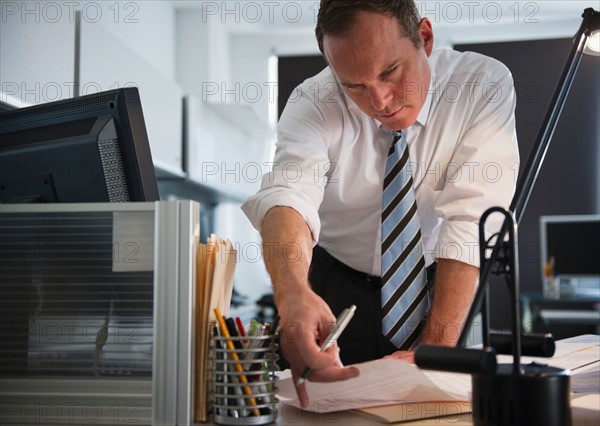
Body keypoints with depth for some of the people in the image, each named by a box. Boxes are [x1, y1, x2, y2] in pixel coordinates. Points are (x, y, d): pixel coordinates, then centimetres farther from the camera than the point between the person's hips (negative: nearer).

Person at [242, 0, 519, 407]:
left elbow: (471, 222, -24)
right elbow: (288, 195, -35)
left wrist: (436, 348, -32)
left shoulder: (484, 84, -17)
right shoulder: (313, 103, -17)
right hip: (335, 289, 0)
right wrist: (292, 295, -56)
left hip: (442, 285, 1)